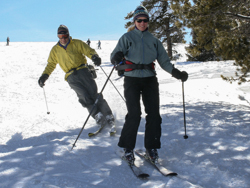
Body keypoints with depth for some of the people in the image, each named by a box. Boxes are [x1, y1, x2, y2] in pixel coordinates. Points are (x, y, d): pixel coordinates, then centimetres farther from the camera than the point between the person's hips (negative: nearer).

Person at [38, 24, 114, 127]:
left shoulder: (77, 43, 9)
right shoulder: (55, 50, 17)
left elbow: (89, 51, 4)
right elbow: (51, 64, 23)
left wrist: (94, 57, -19)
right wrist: (44, 75, 9)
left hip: (82, 71, -1)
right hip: (71, 77, 2)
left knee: (93, 93, -13)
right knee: (84, 96, -18)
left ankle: (108, 115, -9)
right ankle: (97, 115, -20)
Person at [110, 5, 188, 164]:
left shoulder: (154, 40, 16)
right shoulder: (127, 37, 8)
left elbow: (164, 60, 11)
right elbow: (116, 53, -5)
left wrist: (176, 72, -5)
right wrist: (117, 58, -30)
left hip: (150, 79, 3)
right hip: (132, 79, -3)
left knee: (154, 114, -3)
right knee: (134, 114, -12)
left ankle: (152, 148, 9)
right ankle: (128, 148, 2)